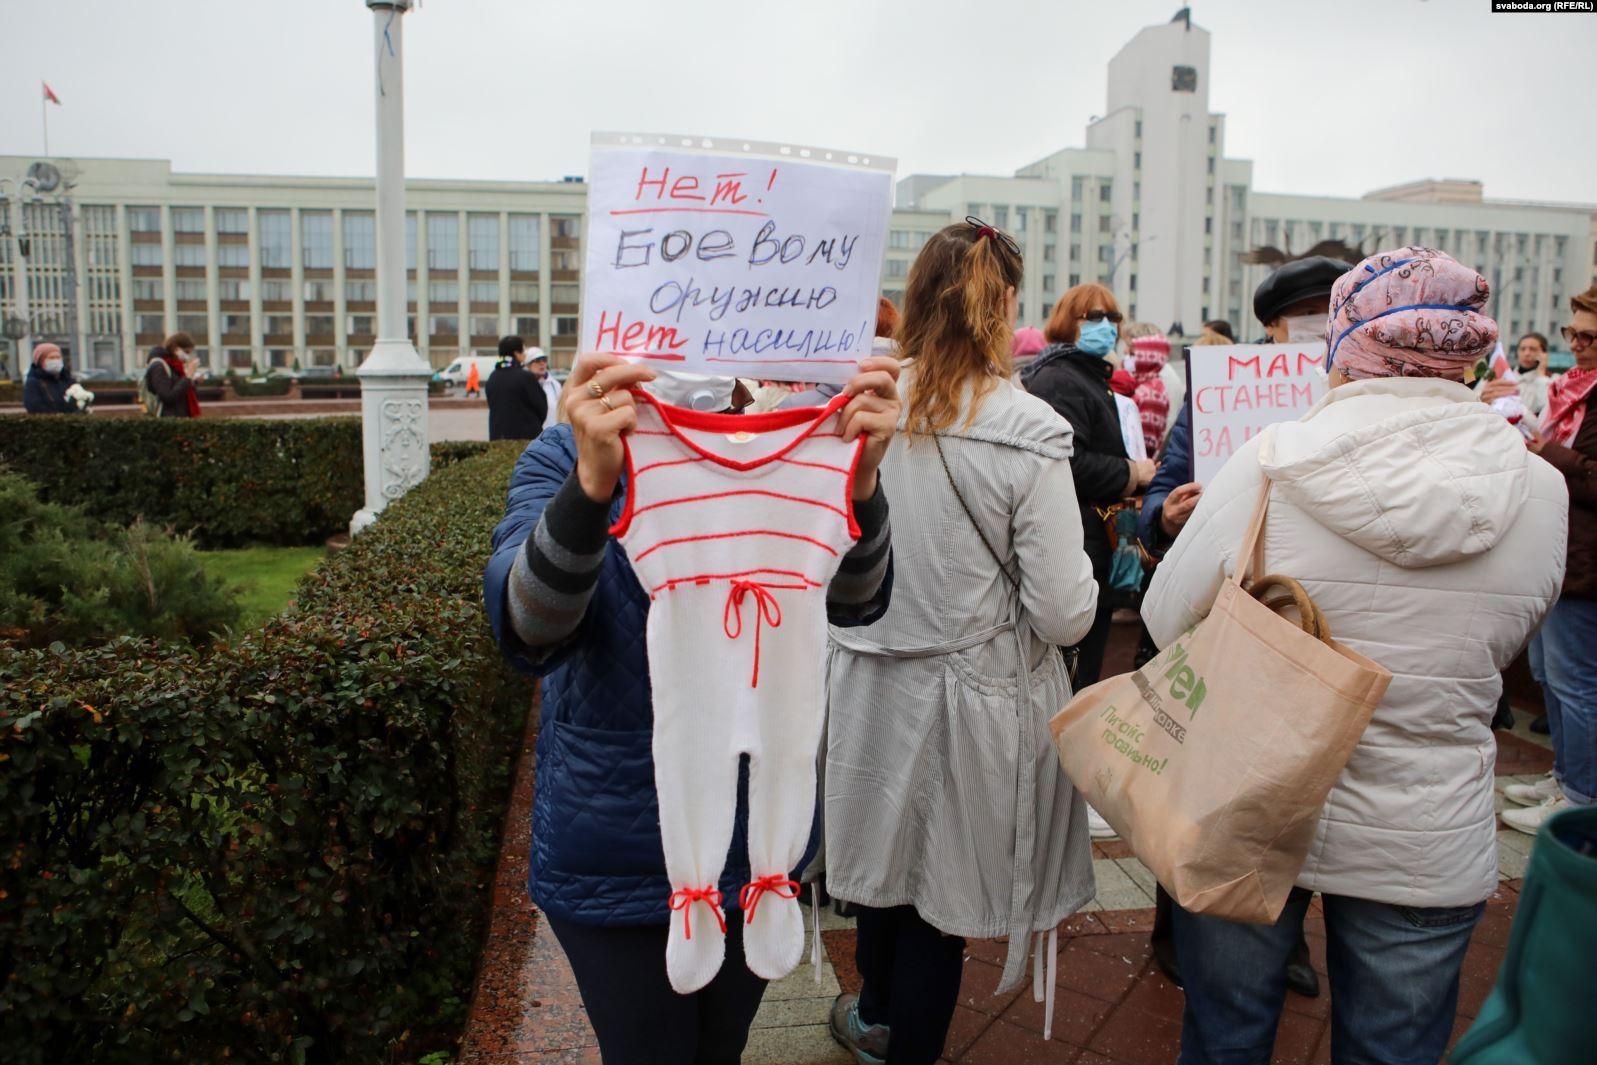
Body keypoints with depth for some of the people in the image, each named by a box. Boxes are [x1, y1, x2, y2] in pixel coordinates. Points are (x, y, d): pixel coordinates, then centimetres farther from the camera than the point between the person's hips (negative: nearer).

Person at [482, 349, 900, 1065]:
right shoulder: (562, 459, -11)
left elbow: (854, 600, -19)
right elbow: (525, 629, -28)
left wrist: (859, 479, -39)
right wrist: (594, 481, -46)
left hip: (754, 836, 3)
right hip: (616, 851, -2)